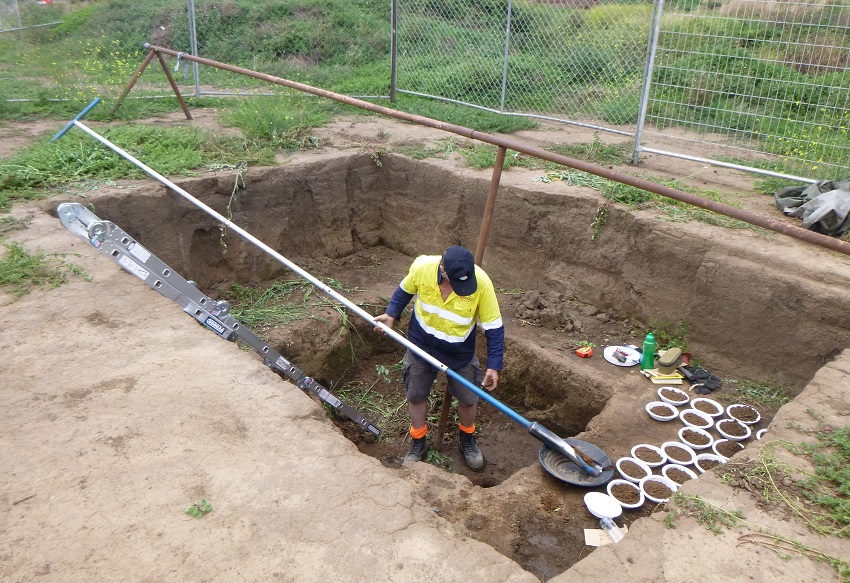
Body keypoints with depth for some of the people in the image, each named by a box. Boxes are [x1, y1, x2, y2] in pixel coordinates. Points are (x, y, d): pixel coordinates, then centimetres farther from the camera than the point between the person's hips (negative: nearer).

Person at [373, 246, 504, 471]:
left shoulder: (482, 283, -30)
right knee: (416, 396, 15)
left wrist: (494, 365, -19)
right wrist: (391, 315, -10)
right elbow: (405, 290, -2)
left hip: (460, 352, 0)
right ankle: (418, 443, 40)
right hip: (421, 345, 1)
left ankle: (467, 440, 44)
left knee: (468, 399, 13)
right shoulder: (421, 267, -27)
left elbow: (494, 327, -19)